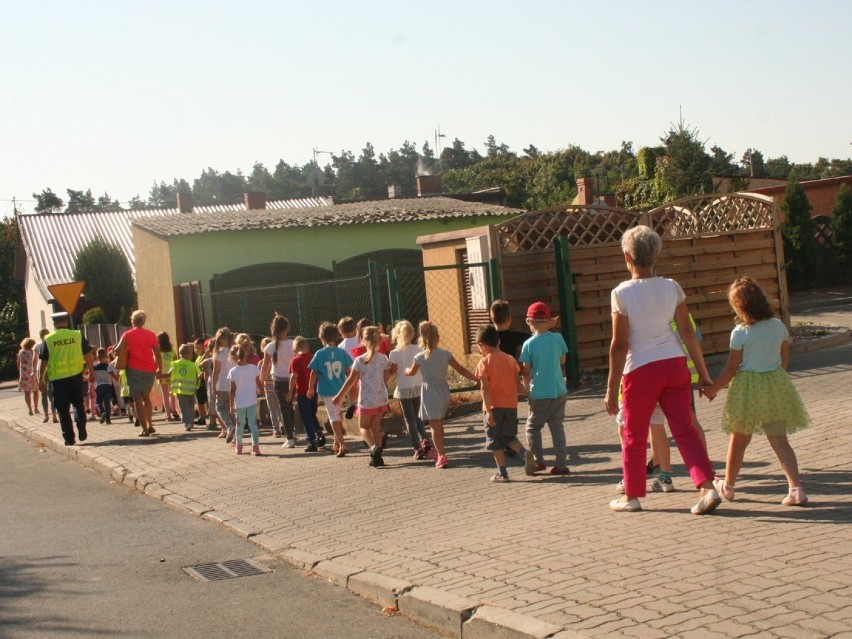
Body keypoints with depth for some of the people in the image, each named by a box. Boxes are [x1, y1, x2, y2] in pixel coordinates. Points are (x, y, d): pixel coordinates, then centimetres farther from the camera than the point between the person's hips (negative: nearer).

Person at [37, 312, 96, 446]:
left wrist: (41, 380, 7)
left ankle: (69, 438, 6)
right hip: (75, 376, 1)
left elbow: (43, 361, 0)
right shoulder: (77, 335, 1)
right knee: (78, 404, 17)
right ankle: (82, 431, 4)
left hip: (57, 378, -1)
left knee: (63, 409, 7)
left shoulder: (48, 340, -2)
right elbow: (87, 355, 2)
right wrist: (91, 371, 11)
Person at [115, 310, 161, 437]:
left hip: (134, 370, -3)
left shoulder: (128, 335, -2)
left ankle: (145, 429, -7)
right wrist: (160, 369, 14)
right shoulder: (151, 335, 5)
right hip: (150, 370, 3)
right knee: (146, 397, 22)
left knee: (137, 399, 1)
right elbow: (157, 354, 4)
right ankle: (150, 425, 16)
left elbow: (117, 350, -9)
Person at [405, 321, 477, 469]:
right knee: (439, 423, 19)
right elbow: (460, 369, -3)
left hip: (429, 392, -4)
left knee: (434, 425, -5)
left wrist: (405, 369, 35)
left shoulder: (419, 357, -7)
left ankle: (442, 456, -14)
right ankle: (440, 452, 31)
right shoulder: (445, 354, -4)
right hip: (444, 390, 4)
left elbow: (411, 372, 13)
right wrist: (475, 378, 5)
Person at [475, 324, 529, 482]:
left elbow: (485, 388, -15)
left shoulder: (484, 362, -9)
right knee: (509, 436, 18)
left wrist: (488, 410, -17)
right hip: (511, 405, 5)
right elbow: (518, 384, 6)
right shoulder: (510, 359, 6)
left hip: (494, 406, -4)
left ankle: (502, 473, 10)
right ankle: (524, 453, -9)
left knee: (494, 441, 8)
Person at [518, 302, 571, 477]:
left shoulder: (529, 344, -11)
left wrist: (526, 388, 10)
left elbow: (526, 371, -7)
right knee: (557, 426, 11)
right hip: (559, 391, 3)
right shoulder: (557, 338, -3)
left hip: (539, 394, -3)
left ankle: (537, 460, 2)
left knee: (532, 427, 13)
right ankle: (561, 465, 9)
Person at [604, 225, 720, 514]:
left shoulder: (621, 293, -11)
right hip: (674, 364, 3)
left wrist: (611, 389, -6)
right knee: (684, 428, 7)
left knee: (634, 435, 11)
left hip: (641, 370, -3)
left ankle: (632, 496, 22)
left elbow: (619, 345, -11)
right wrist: (703, 373, 8)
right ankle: (707, 487, -6)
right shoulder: (671, 287, 0)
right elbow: (688, 333, 1)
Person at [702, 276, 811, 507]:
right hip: (776, 386, 4)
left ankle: (728, 486, 29)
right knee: (779, 440, 4)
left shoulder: (740, 332, -14)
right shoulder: (778, 325, 0)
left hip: (748, 387, -4)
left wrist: (713, 389, 3)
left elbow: (731, 369, -10)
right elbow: (784, 359, 9)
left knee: (739, 440, 12)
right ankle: (796, 489, -8)